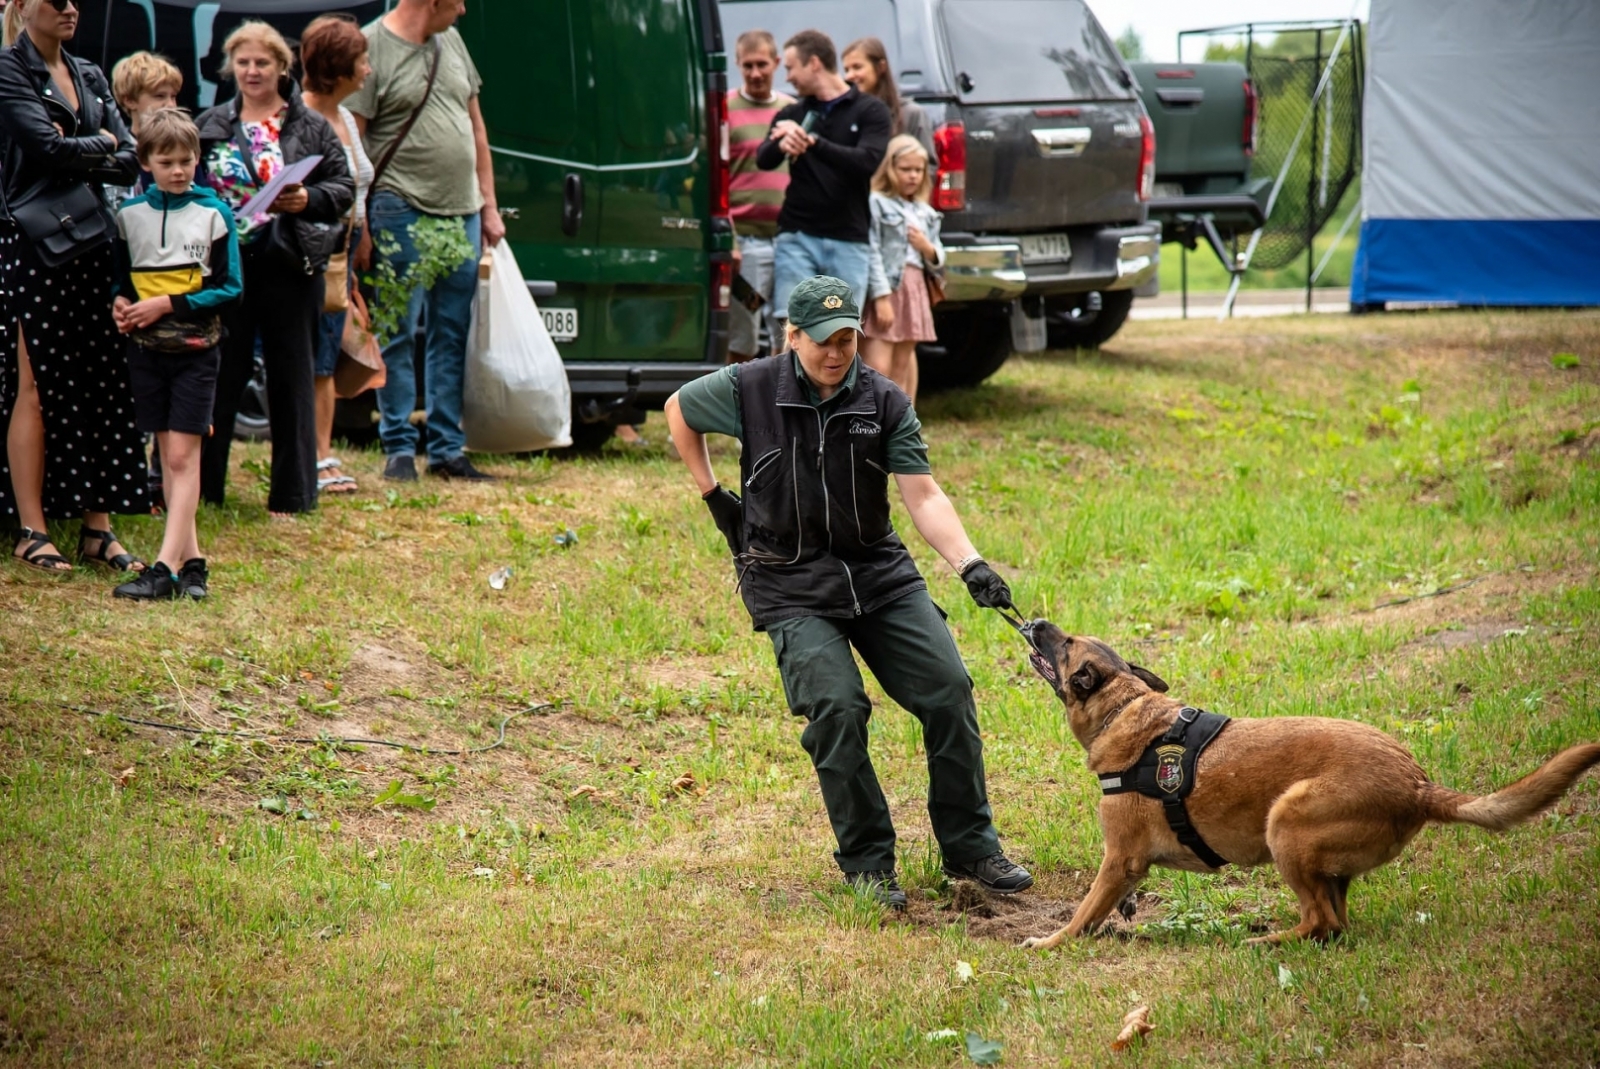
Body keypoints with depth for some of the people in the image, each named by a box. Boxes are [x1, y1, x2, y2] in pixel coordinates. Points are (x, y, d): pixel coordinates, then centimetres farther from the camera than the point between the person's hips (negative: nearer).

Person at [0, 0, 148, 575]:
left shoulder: (90, 76, 16)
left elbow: (129, 161, 7)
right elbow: (46, 146, -17)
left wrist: (76, 155, -9)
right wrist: (100, 144, 0)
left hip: (93, 241, 6)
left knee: (101, 386, 4)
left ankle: (98, 527, 8)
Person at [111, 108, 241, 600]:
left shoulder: (213, 213, -4)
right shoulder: (129, 214, 6)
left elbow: (228, 288, -6)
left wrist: (167, 305, -15)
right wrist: (120, 302, -6)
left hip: (195, 349, -4)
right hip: (146, 349, 4)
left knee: (183, 455, -8)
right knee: (167, 455, 6)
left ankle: (166, 566, -14)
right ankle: (191, 560, 12)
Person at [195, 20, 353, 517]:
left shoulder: (311, 128, 4)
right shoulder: (209, 126, 9)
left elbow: (344, 187, 4)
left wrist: (308, 200, -15)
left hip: (289, 267, -1)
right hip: (225, 266, 1)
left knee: (290, 378, 5)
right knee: (220, 374, 5)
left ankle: (291, 494, 12)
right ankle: (201, 486, 12)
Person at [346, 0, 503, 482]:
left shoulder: (450, 41, 14)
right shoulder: (371, 48, -8)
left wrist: (488, 205, 15)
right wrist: (358, 223, -14)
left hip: (461, 213, 7)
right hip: (403, 212, -7)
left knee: (452, 335, 9)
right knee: (399, 335, -1)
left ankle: (447, 450, 15)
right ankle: (399, 449, 6)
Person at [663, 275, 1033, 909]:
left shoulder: (885, 402, -4)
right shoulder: (750, 390, -7)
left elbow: (923, 495, -11)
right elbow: (679, 410, 13)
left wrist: (969, 564, -26)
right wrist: (711, 492, 9)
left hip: (879, 571, 3)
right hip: (791, 584, -3)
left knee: (948, 690, -7)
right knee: (836, 708, -19)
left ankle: (970, 848, 8)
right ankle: (866, 863, -4)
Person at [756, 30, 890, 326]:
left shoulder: (869, 111, 4)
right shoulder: (792, 114, 13)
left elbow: (869, 162, -12)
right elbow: (763, 160, -2)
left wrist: (812, 142, -23)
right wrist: (781, 145, -26)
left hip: (849, 242, -2)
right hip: (797, 238, 2)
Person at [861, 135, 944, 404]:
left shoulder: (926, 213, 17)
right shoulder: (876, 204, -4)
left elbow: (937, 262, 20)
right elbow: (872, 253, -12)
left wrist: (927, 248, -3)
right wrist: (881, 297, -19)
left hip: (914, 291, 7)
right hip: (883, 292, -7)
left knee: (903, 364, 12)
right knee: (878, 367, -13)